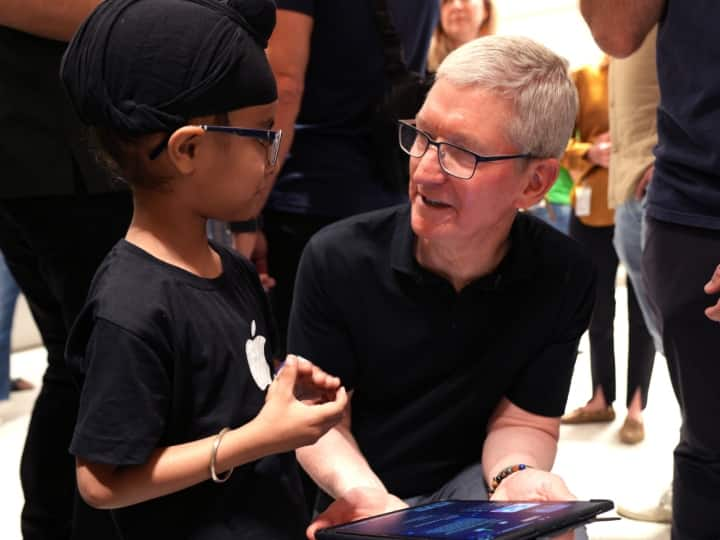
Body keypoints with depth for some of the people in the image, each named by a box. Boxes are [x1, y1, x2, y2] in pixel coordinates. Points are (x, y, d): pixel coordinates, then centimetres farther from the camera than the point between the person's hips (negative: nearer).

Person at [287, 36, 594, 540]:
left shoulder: (564, 278, -13)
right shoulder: (338, 258, -14)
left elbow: (523, 420, -5)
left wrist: (515, 475, -29)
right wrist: (363, 495, -29)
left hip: (471, 481, 1)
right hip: (356, 491, -1)